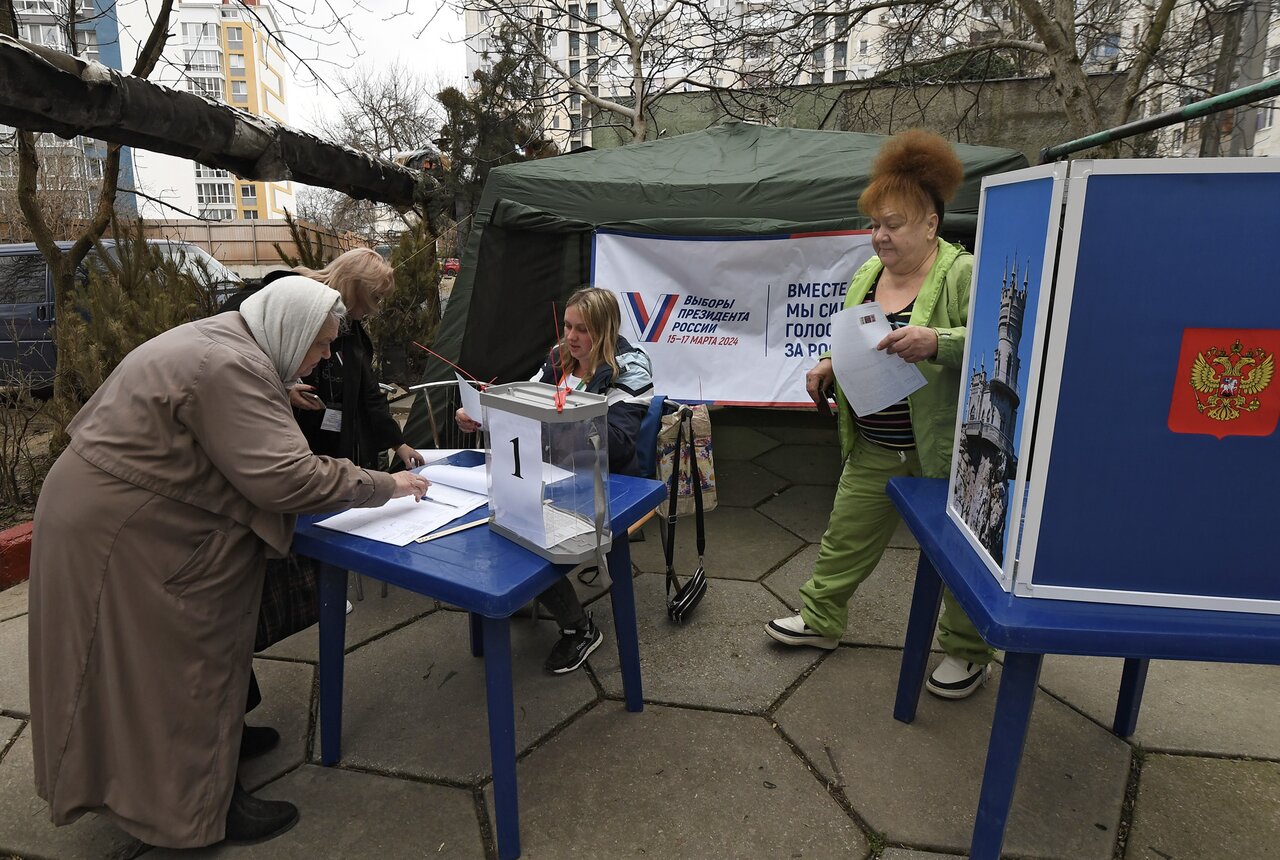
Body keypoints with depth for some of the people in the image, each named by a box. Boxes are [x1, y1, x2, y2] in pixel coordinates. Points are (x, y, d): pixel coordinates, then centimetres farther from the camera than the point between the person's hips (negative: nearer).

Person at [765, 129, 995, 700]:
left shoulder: (963, 274, -14)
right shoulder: (868, 273, 7)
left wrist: (938, 341, -36)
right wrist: (830, 367, 0)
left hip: (944, 449, -6)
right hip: (874, 449, 6)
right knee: (846, 537, 15)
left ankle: (967, 651, 32)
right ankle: (820, 619, 35)